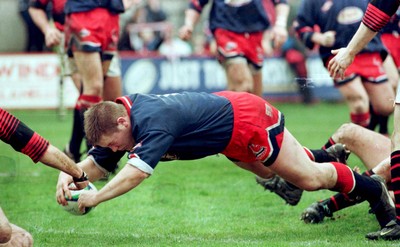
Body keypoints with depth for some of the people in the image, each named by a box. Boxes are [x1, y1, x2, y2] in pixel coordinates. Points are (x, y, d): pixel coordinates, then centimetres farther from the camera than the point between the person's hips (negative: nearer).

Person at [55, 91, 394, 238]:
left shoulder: (153, 121, -36)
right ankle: (323, 156, 53)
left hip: (247, 119, -9)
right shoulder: (117, 117, -11)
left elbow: (137, 172, -48)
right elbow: (97, 164, -5)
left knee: (308, 178, 4)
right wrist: (70, 173, -25)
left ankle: (370, 188, 27)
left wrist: (96, 198, -49)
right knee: (267, 172, 31)